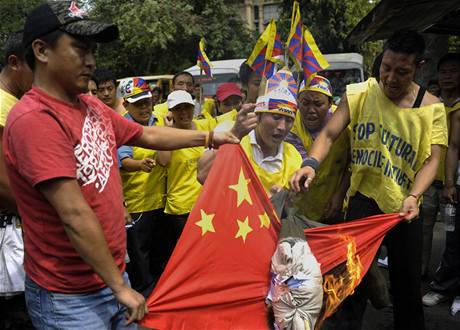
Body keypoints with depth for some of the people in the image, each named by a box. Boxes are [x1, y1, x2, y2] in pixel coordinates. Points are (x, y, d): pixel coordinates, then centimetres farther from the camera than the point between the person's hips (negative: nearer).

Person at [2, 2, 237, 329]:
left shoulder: (93, 106, 5)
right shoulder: (35, 119, -22)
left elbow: (147, 135, 19)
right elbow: (74, 215, -25)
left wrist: (209, 137, 20)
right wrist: (119, 286, -20)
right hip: (69, 297, -8)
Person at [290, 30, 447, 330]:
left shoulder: (432, 108, -4)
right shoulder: (360, 94, -5)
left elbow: (432, 159, -10)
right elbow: (329, 134, -10)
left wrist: (413, 196, -26)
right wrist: (311, 163, -29)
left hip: (404, 206, 1)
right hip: (364, 196, 0)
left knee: (407, 280, 13)